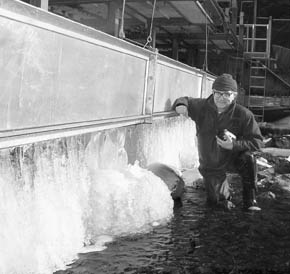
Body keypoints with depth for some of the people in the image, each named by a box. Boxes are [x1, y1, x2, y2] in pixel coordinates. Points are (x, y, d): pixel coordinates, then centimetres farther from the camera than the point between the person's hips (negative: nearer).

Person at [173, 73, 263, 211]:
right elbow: (185, 100, 6)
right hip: (210, 165, 2)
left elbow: (257, 142, -19)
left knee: (248, 158, -35)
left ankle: (250, 201, -18)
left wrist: (234, 145, -33)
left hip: (233, 157, -2)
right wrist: (180, 105, -20)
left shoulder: (243, 114, -19)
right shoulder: (202, 106, -12)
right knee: (215, 200, 2)